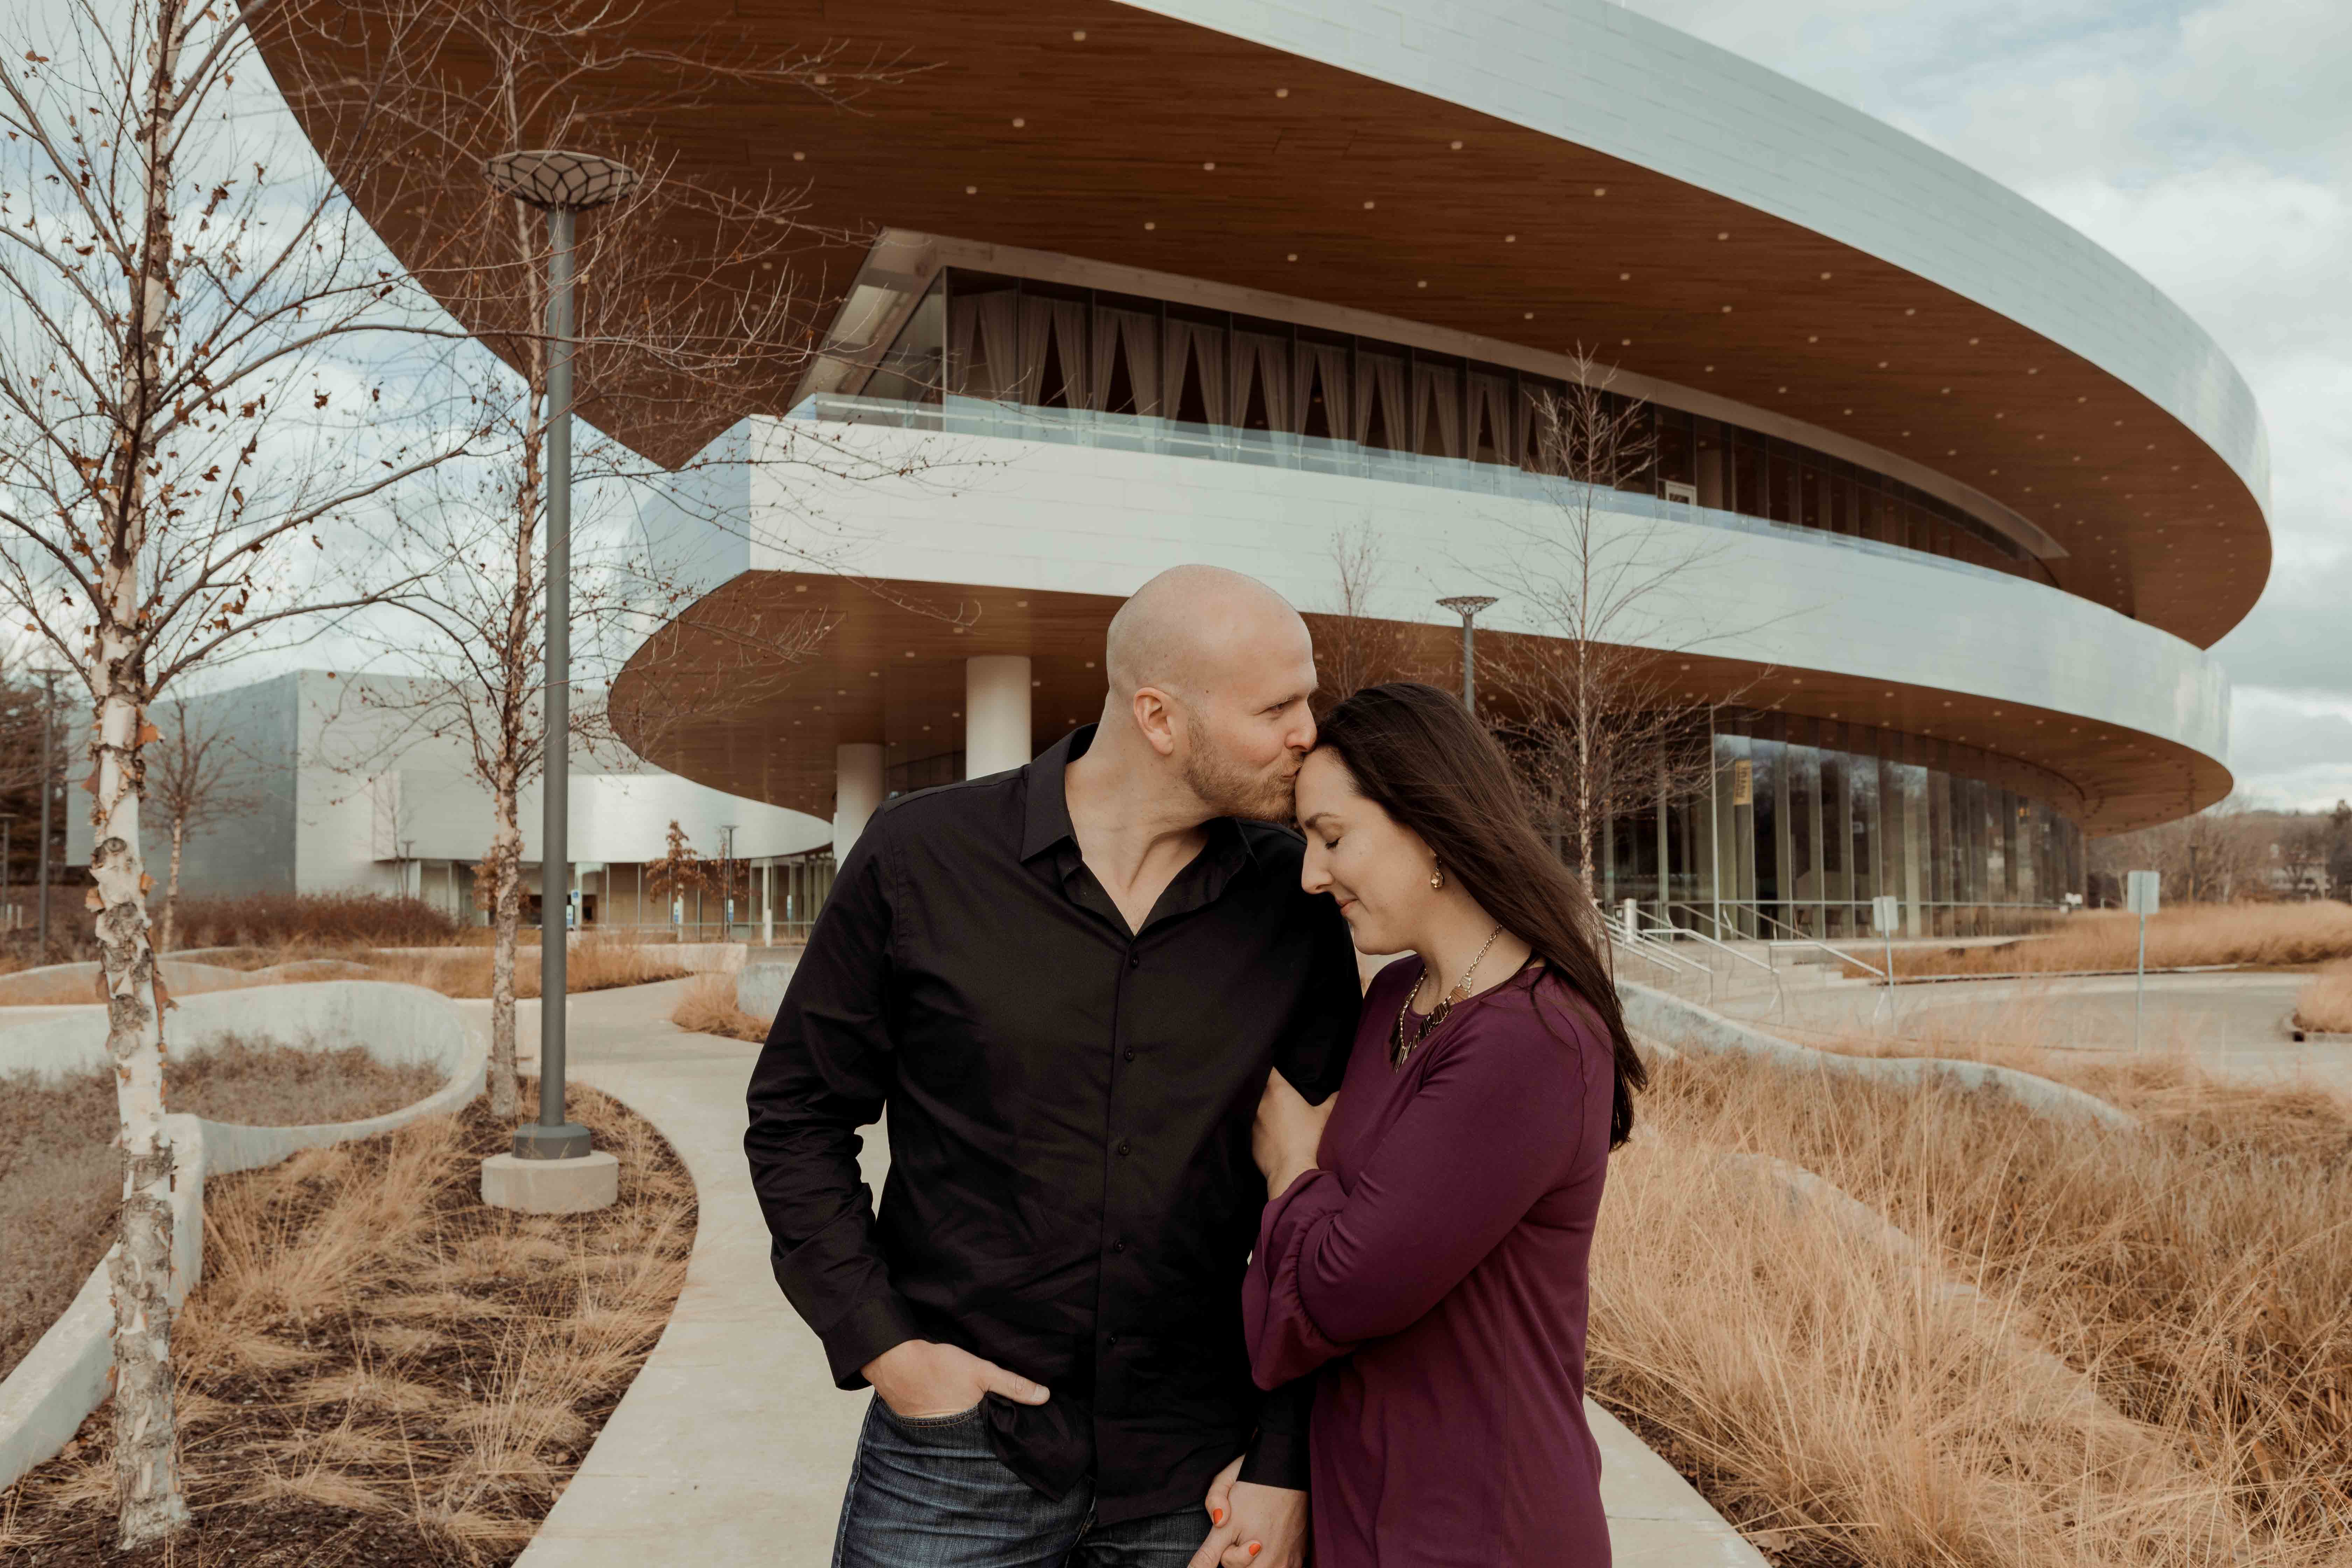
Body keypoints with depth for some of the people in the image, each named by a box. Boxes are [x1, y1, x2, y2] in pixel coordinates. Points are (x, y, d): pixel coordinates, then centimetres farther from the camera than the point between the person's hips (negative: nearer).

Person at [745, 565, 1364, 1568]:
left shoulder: (1298, 903, -4)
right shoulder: (919, 858, -7)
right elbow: (796, 1117, 1)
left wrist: (1287, 1466, -3)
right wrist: (881, 1345, -7)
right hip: (962, 1439, -1)